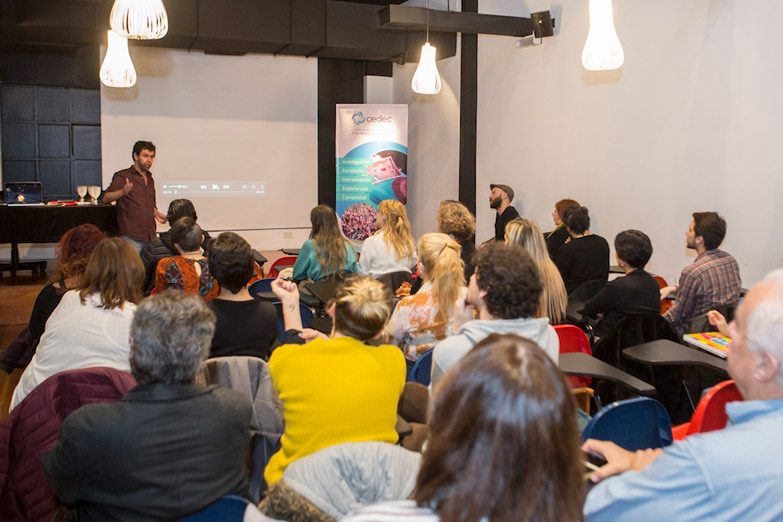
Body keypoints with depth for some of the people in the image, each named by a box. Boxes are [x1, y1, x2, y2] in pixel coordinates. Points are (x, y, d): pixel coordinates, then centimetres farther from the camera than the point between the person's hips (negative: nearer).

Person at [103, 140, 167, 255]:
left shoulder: (150, 179, 21)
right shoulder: (122, 176, 0)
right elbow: (105, 199, -10)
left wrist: (156, 214, 10)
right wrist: (123, 192, -27)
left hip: (150, 237, 6)